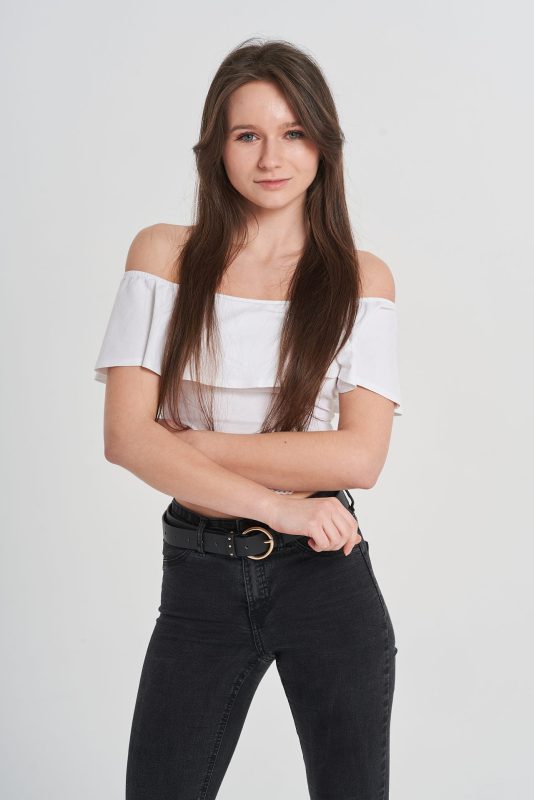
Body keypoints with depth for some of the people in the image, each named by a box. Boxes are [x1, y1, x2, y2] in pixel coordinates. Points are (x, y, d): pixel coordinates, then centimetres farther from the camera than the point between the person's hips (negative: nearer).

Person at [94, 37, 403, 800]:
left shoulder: (361, 277, 1)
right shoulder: (164, 254, 1)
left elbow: (360, 456, -9)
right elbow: (125, 436, -8)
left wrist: (193, 445, -11)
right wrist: (276, 504, -16)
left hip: (325, 573, 0)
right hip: (198, 575, 0)